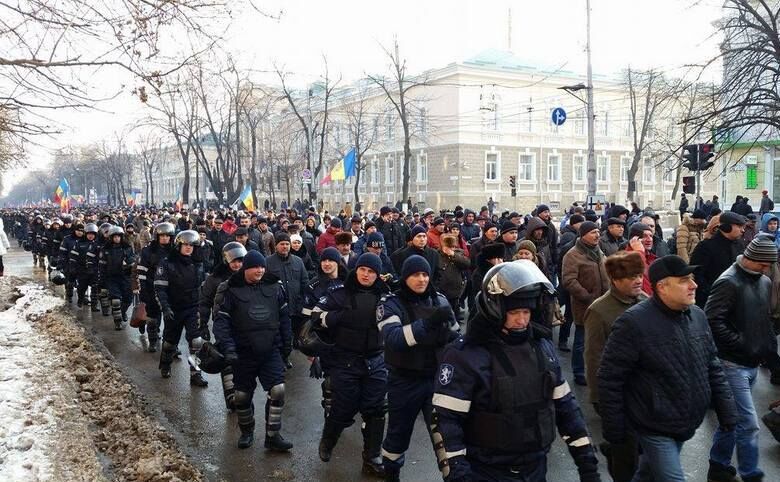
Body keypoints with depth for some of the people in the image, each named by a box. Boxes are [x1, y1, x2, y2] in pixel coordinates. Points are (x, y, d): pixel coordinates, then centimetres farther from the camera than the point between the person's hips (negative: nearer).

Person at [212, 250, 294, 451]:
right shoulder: (232, 291, -8)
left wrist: (287, 342, 10)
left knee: (277, 391, -8)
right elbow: (221, 321, -10)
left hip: (271, 351, 2)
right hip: (243, 353, -1)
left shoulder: (274, 287, 1)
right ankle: (246, 432, 33)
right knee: (243, 395, 11)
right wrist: (227, 348, -19)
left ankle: (273, 436, 4)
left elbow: (284, 316, 10)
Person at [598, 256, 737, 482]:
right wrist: (614, 430, -14)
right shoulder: (633, 322, -22)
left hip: (687, 426, 7)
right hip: (655, 429, -7)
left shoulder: (697, 316, 1)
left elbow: (713, 368, 12)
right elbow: (610, 380, -18)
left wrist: (727, 411, 8)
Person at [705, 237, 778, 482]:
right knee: (749, 423, -5)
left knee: (732, 418, 17)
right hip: (733, 363, -8)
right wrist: (741, 344, -19)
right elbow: (712, 320, -23)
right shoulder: (728, 282, -16)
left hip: (753, 363, 8)